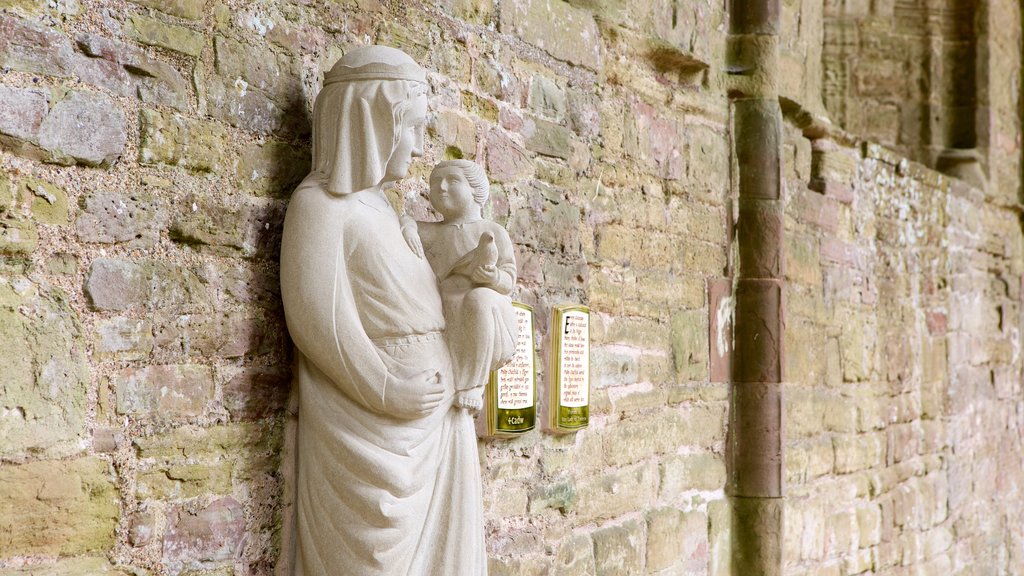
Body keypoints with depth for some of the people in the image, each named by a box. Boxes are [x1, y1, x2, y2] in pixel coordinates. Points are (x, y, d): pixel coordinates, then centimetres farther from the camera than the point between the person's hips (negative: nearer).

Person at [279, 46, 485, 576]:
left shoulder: (379, 207, 16)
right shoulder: (320, 204, -9)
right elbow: (317, 320, -16)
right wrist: (388, 392, -15)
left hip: (430, 421, 8)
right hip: (368, 435, -8)